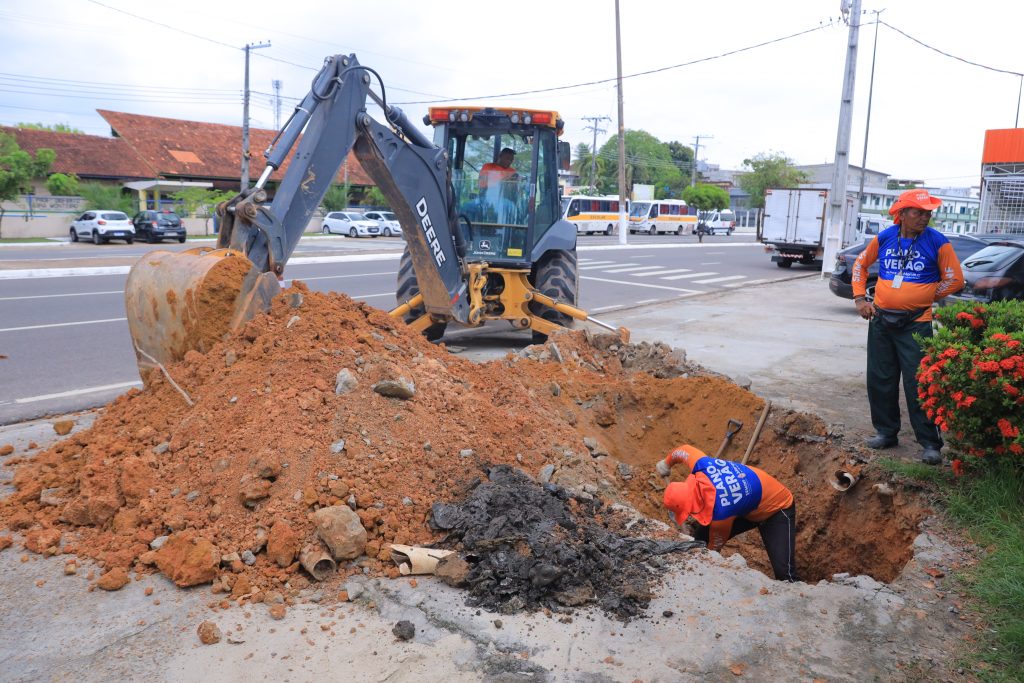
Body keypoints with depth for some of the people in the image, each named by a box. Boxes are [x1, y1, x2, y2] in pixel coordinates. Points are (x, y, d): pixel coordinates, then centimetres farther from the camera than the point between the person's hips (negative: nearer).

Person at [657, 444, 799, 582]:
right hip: (748, 502, 8)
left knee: (784, 572, -24)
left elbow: (715, 546, -19)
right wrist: (666, 464, 15)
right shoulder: (701, 466, -27)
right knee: (701, 536, 2)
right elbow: (684, 449, -3)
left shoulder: (720, 513, -39)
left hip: (779, 508, -8)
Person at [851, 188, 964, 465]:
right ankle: (886, 432, 26)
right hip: (880, 320, 4)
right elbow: (860, 264, 16)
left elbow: (955, 280, -1)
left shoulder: (937, 242, -7)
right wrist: (860, 298, 7)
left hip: (916, 324, -4)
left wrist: (922, 297, -1)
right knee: (880, 380, 11)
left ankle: (931, 443, 7)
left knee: (918, 385, -3)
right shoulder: (884, 238, 2)